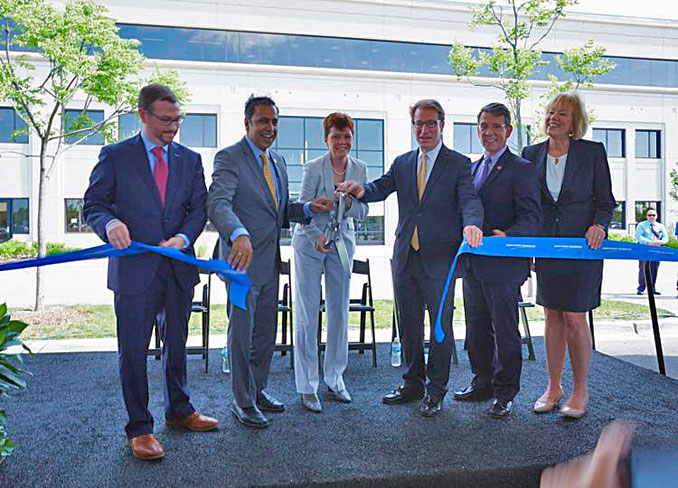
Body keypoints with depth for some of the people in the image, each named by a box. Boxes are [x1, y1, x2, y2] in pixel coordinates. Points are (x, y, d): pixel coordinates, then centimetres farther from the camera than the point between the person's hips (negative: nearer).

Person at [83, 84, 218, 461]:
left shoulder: (190, 159, 10)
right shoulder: (115, 156, 1)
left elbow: (199, 207, 6)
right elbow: (94, 204, 1)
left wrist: (183, 237, -12)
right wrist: (110, 223, -22)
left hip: (179, 267, 4)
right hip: (134, 268, -3)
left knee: (177, 344, 17)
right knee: (134, 350, 2)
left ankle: (179, 411, 35)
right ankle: (139, 427, 17)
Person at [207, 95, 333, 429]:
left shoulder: (277, 161, 14)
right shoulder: (229, 158, -11)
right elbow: (218, 202, -27)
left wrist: (308, 208, 1)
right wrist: (239, 234, -46)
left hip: (270, 263, 8)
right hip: (243, 259, -7)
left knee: (266, 333, 18)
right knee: (242, 334, 4)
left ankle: (257, 390, 35)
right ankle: (242, 402, 20)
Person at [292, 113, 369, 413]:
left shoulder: (359, 169, 2)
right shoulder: (313, 168, -10)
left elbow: (363, 212, 3)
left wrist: (348, 204, -19)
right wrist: (317, 237, -25)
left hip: (342, 244, 4)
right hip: (309, 243, -4)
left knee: (339, 312, 8)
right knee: (307, 314, -2)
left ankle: (335, 377, 23)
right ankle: (306, 385, 7)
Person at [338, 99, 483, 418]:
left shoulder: (459, 164, -1)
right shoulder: (402, 163, 13)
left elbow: (469, 199, -15)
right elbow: (380, 188, 2)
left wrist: (471, 223, -37)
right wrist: (361, 190, -21)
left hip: (439, 259, -4)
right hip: (405, 257, 5)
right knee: (409, 325, 14)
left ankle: (436, 391, 20)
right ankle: (413, 384, 30)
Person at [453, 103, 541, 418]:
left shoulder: (521, 169, -5)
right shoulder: (471, 168, 17)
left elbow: (531, 216, -14)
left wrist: (508, 236, -31)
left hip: (503, 264, -7)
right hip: (472, 263, 7)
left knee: (505, 331, 3)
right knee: (477, 329, 16)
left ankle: (505, 392, 16)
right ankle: (482, 383, 31)